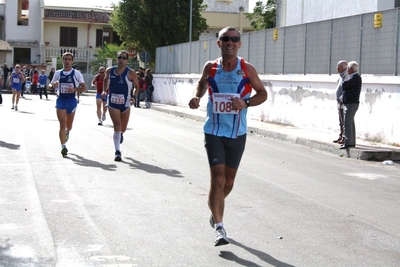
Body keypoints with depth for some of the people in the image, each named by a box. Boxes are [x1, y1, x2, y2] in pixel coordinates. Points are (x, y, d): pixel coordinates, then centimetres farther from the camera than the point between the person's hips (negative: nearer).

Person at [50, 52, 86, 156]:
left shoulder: (77, 74, -1)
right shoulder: (58, 73, 5)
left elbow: (83, 88, -1)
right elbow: (51, 85, 14)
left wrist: (74, 89, -19)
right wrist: (53, 85, -10)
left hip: (72, 100, 0)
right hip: (61, 100, 0)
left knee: (69, 126, 14)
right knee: (62, 124, -11)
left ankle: (67, 132, 50)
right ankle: (63, 146, -13)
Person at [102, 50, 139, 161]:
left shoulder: (131, 73, -9)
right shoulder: (109, 71, -2)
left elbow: (137, 86, 1)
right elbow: (105, 80, 20)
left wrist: (134, 97, -16)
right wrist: (104, 91, 5)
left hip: (125, 103, 0)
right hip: (112, 103, 0)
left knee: (123, 128, 14)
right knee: (117, 126, -13)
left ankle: (120, 135, 53)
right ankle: (118, 152, -11)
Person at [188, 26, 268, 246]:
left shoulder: (247, 69, -4)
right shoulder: (210, 67, -2)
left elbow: (262, 93, 3)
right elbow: (202, 83, 16)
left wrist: (246, 103, -16)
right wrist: (197, 97, -5)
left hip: (237, 134, 1)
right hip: (214, 132, -1)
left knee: (229, 180, 15)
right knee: (218, 179, -13)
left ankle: (216, 211, 44)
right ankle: (219, 228, -9)